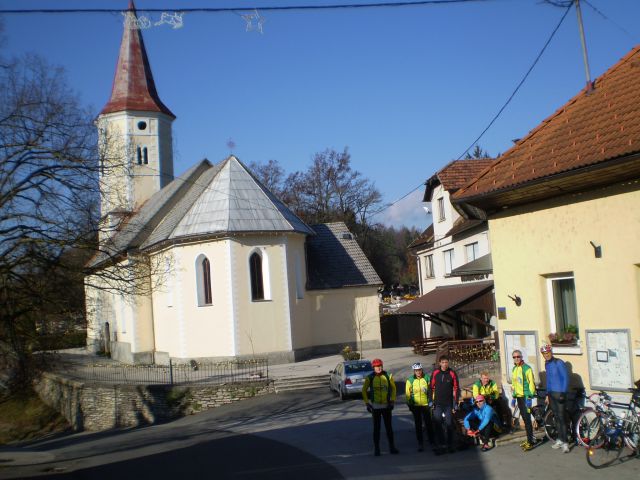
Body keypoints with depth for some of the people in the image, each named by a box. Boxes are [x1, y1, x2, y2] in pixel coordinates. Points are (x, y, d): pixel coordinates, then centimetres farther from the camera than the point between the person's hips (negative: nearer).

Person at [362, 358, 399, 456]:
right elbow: (364, 390, 5)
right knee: (376, 428, 3)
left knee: (389, 427, 8)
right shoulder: (370, 378, -5)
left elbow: (393, 388, 10)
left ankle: (392, 447, 17)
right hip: (375, 406, -1)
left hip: (386, 405, 1)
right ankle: (376, 449, 9)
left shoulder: (388, 376, -1)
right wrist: (367, 403, -1)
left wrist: (392, 401, 2)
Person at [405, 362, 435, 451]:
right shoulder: (410, 380, -1)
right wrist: (409, 404, 3)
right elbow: (407, 393, 4)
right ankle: (420, 443, 12)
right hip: (416, 406, 1)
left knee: (428, 424, 1)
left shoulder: (427, 378, -2)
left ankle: (432, 441, 12)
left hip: (426, 404, -1)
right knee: (418, 425, 5)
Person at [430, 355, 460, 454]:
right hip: (438, 404, 1)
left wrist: (455, 403, -1)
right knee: (438, 424, -1)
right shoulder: (435, 373, 1)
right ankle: (440, 445, 5)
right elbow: (431, 387, 7)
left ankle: (450, 444, 14)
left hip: (448, 404, -1)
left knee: (449, 424, 3)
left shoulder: (452, 374, -2)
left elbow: (456, 389, 2)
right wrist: (431, 401, 3)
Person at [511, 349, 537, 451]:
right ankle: (530, 439, 20)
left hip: (526, 396, -7)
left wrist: (529, 397, -19)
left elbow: (531, 383, -14)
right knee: (524, 419, 12)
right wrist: (514, 397, 18)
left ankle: (530, 441, -5)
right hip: (518, 396, 7)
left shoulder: (527, 368, -11)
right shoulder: (514, 369, 13)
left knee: (527, 419, -8)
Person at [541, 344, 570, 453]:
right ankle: (560, 440, 21)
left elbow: (566, 378, -13)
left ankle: (565, 443, -5)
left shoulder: (559, 363, -11)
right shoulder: (547, 364, 12)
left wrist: (563, 393, -18)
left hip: (560, 393, -7)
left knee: (562, 418, -7)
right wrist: (547, 395, 18)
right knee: (556, 417, 12)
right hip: (551, 394, 7)